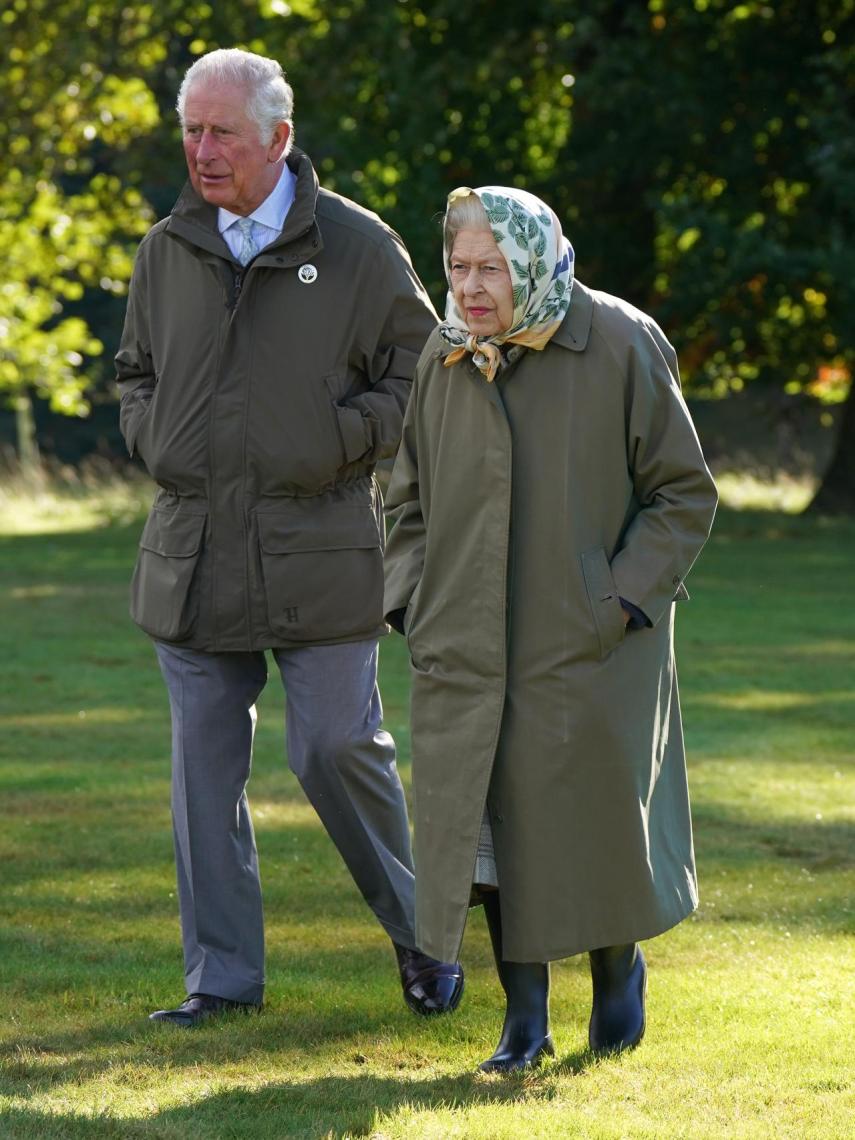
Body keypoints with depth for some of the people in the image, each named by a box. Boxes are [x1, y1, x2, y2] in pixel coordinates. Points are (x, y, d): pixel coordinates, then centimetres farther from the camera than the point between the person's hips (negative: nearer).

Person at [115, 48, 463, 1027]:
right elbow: (135, 371, 23)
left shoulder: (357, 248, -2)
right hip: (191, 558, 4)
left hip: (317, 558, -4)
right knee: (204, 770, 5)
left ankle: (420, 935, 19)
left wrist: (333, 446, -10)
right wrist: (153, 442, 4)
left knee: (338, 752, -3)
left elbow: (420, 374, 2)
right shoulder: (166, 253, 9)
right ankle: (221, 975, 13)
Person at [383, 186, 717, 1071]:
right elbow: (407, 500, 16)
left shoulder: (620, 347, -8)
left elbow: (684, 495, -4)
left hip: (591, 643, -3)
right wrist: (412, 602, 2)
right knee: (491, 821, 0)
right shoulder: (440, 360, 4)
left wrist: (621, 601, -12)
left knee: (600, 817, 4)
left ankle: (619, 968, 31)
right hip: (468, 649, 3)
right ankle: (524, 1016, 11)